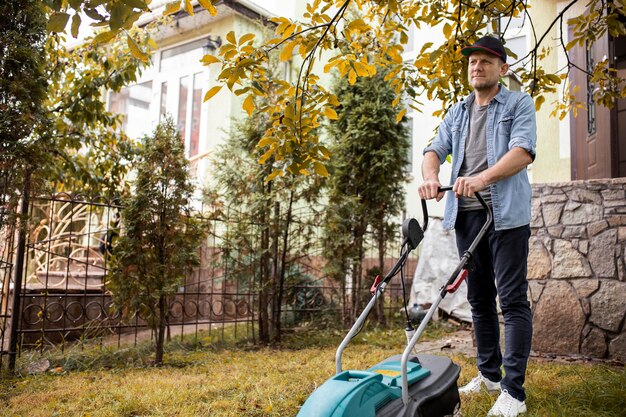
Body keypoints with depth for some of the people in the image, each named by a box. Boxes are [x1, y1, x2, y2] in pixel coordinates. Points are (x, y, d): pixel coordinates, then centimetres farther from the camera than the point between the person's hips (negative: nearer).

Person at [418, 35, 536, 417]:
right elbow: (436, 150, 7)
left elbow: (524, 151, -13)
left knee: (513, 300, -7)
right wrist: (431, 177, -16)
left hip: (506, 213, -5)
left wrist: (482, 177, -30)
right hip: (466, 214, 6)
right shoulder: (457, 113, 19)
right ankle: (489, 374, 24)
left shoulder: (519, 105, 3)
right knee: (479, 299, 12)